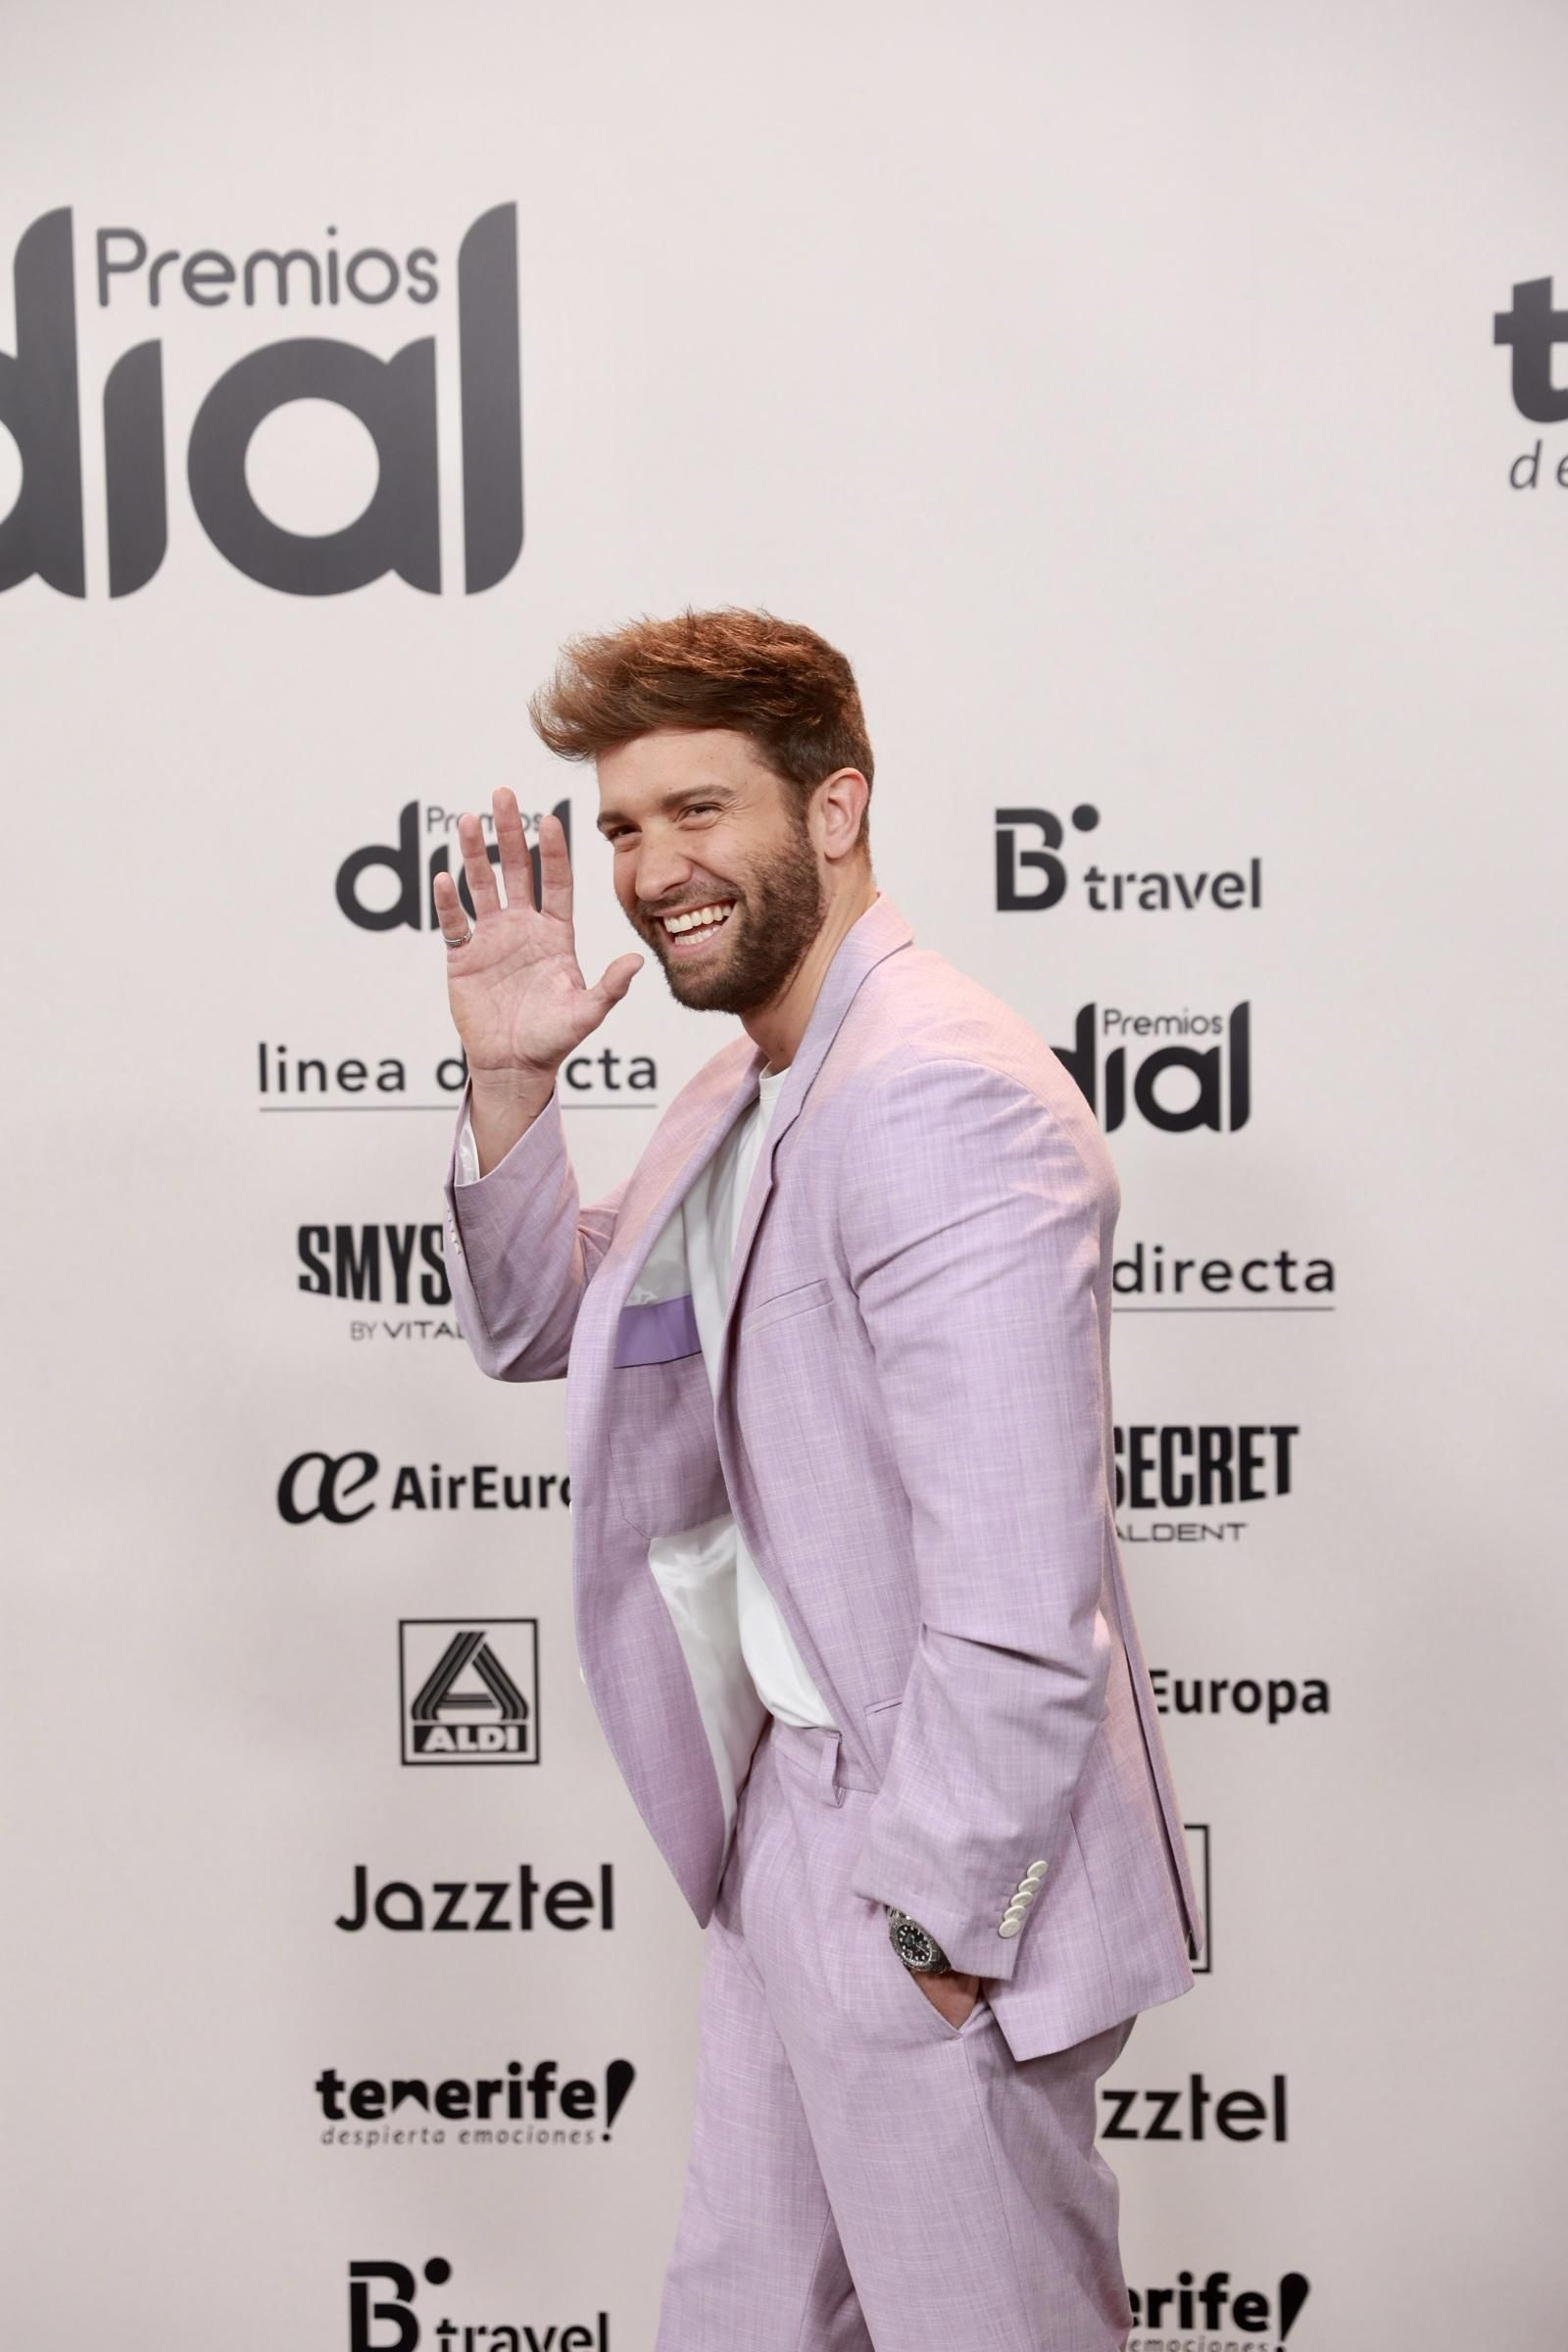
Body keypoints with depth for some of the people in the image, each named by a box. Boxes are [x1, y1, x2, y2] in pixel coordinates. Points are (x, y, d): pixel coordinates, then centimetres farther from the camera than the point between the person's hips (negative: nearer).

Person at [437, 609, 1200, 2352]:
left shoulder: (941, 1100, -24)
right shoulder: (744, 1095, 10)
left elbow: (1019, 1600, -27)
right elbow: (540, 1330, 18)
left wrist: (934, 1918, -19)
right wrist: (507, 1081, 2)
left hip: (925, 1850, -10)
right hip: (789, 1810, 10)